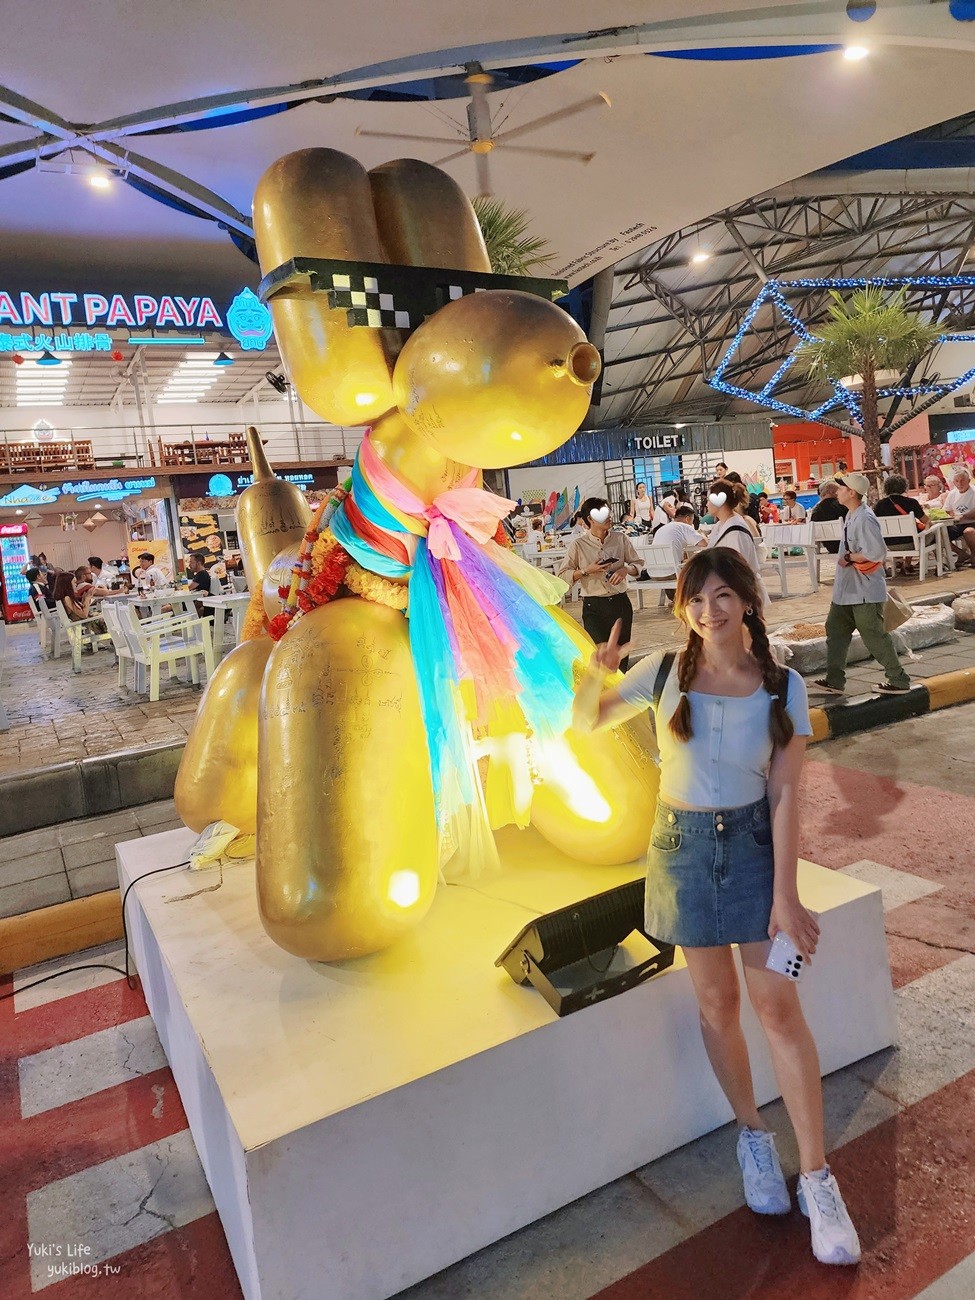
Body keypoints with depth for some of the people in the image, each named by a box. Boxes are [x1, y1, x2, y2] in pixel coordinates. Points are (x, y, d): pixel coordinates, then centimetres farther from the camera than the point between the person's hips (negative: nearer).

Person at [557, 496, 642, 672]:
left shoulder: (620, 539, 5)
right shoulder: (578, 545, -4)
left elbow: (639, 564, 13)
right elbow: (563, 575, -3)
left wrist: (626, 570, -8)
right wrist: (587, 570, -15)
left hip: (620, 603, 4)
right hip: (594, 606, -3)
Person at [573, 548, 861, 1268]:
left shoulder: (783, 686, -8)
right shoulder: (664, 672, -7)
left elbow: (786, 793, -9)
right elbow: (586, 724, 3)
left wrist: (785, 894, -12)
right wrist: (597, 674, -18)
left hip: (755, 843, 0)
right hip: (683, 845, 1)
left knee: (779, 1004, -1)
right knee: (718, 1003, 12)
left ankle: (818, 1180, 14)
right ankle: (754, 1137, 34)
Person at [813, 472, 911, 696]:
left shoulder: (865, 519, -21)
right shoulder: (851, 516, 10)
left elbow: (876, 553, -28)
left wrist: (849, 557, -18)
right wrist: (848, 558, 7)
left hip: (865, 591, -10)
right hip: (846, 589, 10)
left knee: (874, 636, -1)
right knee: (835, 629, 13)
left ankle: (898, 680, 13)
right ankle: (834, 680, 20)